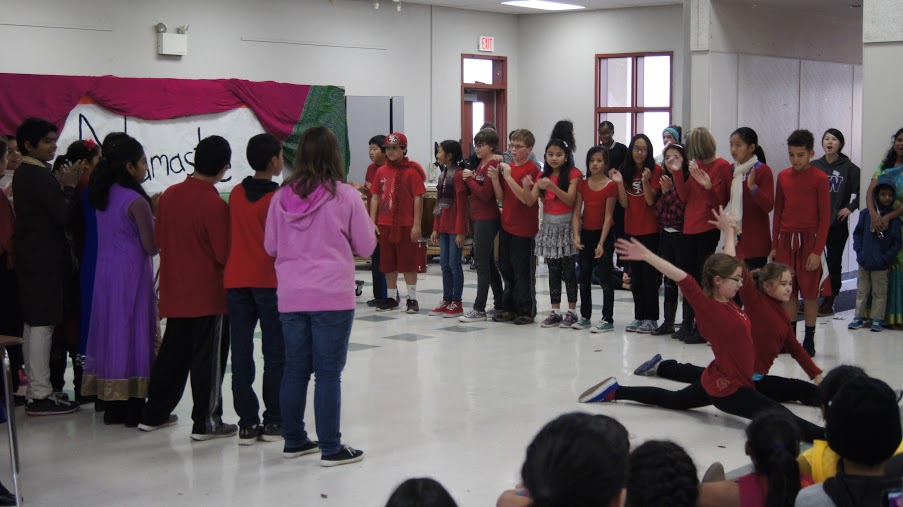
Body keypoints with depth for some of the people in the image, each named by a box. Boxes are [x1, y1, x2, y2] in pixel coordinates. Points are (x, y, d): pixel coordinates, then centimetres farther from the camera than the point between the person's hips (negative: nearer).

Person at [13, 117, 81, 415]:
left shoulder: (23, 174, 14)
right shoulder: (42, 176, -17)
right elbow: (63, 216, -19)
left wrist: (61, 186, 9)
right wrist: (70, 186, -8)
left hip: (29, 257, 10)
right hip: (44, 259, -10)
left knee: (33, 322, 14)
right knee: (42, 324, -6)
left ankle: (35, 389, 21)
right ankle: (41, 395, -3)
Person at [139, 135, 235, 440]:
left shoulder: (169, 195, 0)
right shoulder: (215, 205, -19)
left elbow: (158, 238, 10)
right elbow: (224, 254, -15)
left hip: (174, 290, 6)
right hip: (207, 293, -6)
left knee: (172, 352, 17)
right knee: (208, 358, 3)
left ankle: (154, 414, 24)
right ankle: (205, 422, 7)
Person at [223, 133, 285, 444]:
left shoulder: (236, 194, 6)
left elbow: (232, 235, 12)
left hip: (235, 281, 4)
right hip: (269, 280, -4)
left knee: (241, 354, 5)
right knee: (275, 353, 5)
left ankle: (247, 423, 6)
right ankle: (273, 422, 6)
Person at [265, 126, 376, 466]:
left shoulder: (282, 197, 2)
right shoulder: (345, 196, -8)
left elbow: (270, 246, 10)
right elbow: (366, 245, -1)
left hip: (290, 297, 4)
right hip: (332, 297, -4)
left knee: (294, 370, 14)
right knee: (329, 373, 1)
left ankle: (294, 441, 24)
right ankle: (330, 448, 6)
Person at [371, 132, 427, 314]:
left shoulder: (412, 171, -6)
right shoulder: (381, 171, 9)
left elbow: (418, 198, -8)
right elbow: (375, 197, 11)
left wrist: (417, 225, -12)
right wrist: (372, 222, 4)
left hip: (406, 224, -5)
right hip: (385, 224, 5)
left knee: (408, 263, 1)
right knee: (388, 264, 10)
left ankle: (412, 299, 8)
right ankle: (391, 298, 20)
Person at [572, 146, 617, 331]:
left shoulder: (611, 186, -8)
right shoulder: (582, 185, 5)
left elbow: (608, 216, -11)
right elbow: (577, 212, 2)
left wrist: (601, 243, -16)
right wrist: (576, 235, -11)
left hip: (604, 234, -5)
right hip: (586, 234, 5)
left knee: (605, 277, -3)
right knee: (584, 277, 11)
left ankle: (608, 319, 1)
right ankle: (585, 316, 20)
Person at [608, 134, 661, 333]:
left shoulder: (655, 171, -6)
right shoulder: (625, 171, 6)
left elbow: (650, 201, -12)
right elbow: (624, 203, 1)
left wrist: (645, 181, -26)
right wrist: (619, 182, -12)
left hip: (650, 229, -5)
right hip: (631, 229, 5)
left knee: (649, 273, -3)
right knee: (635, 274, 9)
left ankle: (651, 318, 4)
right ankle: (639, 317, 17)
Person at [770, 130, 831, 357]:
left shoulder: (819, 179, -7)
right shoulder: (783, 176, 7)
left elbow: (825, 216, -7)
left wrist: (817, 251, -12)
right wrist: (774, 246, 10)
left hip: (809, 240, -4)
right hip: (786, 240, 4)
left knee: (809, 291, 2)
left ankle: (809, 340, 11)